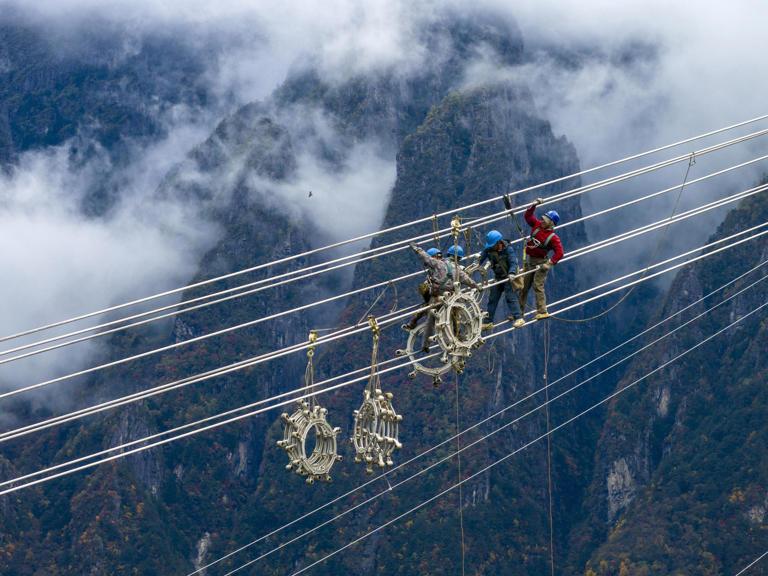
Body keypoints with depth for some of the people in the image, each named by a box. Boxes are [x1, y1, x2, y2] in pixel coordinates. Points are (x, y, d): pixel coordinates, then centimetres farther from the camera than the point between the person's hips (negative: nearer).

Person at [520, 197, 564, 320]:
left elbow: (559, 253, -17)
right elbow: (528, 216, 15)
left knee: (538, 286, -16)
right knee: (524, 287, 8)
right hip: (530, 261, 6)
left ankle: (542, 312, -14)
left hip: (540, 263, -6)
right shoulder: (537, 225, 4)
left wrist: (549, 263, -26)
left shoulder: (553, 238, -13)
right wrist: (535, 204, 4)